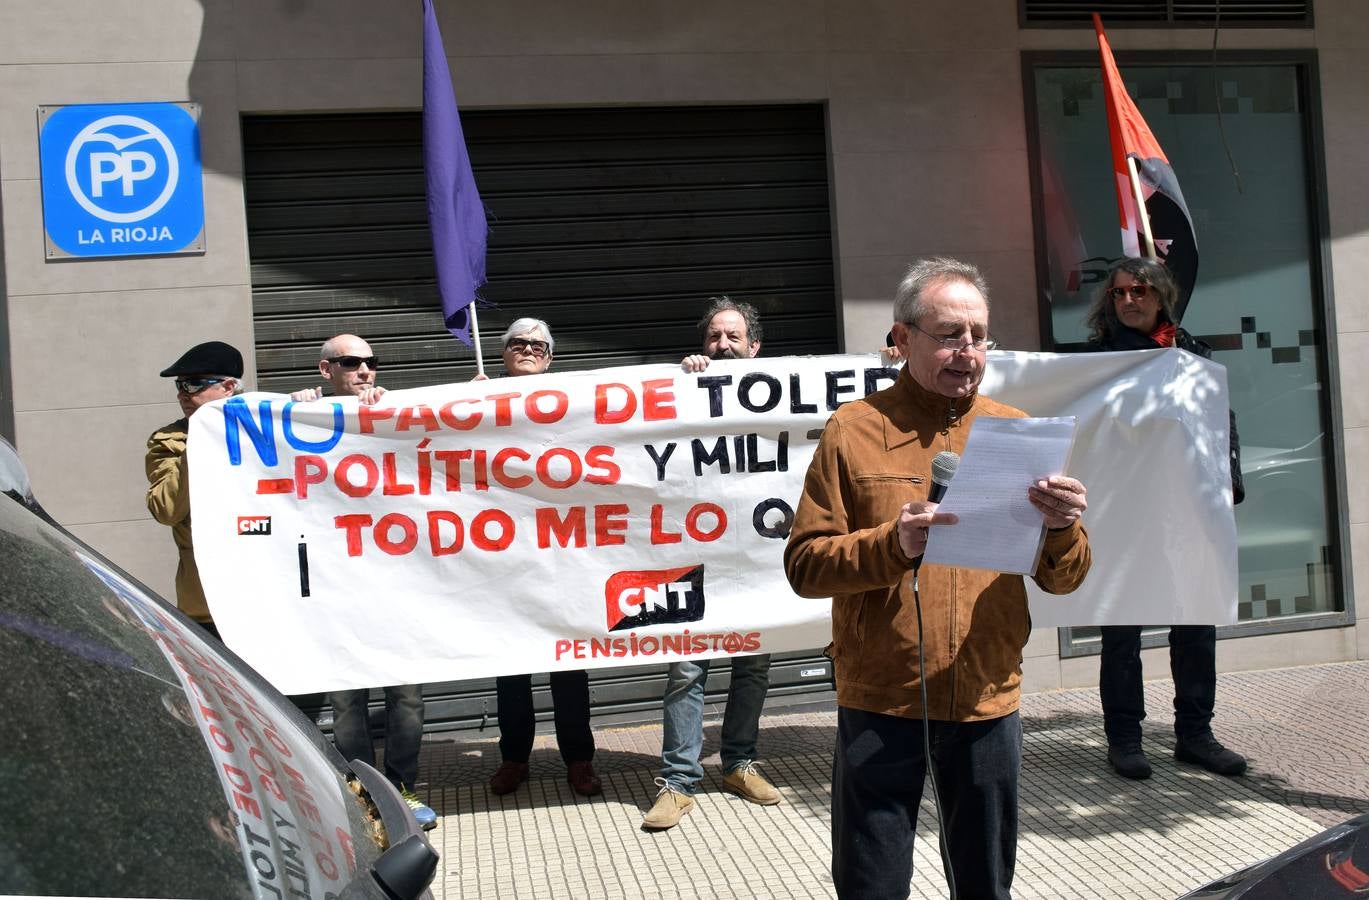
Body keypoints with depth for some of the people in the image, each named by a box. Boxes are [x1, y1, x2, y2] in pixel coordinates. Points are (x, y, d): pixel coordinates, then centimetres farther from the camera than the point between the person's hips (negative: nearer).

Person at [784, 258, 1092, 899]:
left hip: (988, 704, 3)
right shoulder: (853, 430, -1)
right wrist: (893, 543, -23)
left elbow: (1063, 579, 6)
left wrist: (1062, 528, -16)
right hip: (880, 704, -2)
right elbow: (804, 564, -7)